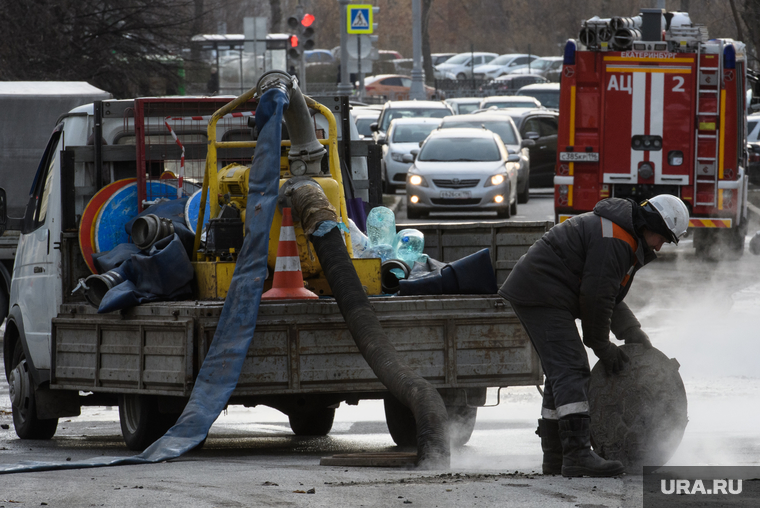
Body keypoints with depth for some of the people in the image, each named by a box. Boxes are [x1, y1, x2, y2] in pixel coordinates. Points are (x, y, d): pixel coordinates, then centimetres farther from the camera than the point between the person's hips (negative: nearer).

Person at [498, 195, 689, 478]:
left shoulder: (625, 241, 19)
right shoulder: (615, 239, -18)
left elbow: (611, 299, 26)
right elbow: (596, 296, -19)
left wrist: (637, 338, 18)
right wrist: (602, 347, -7)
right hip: (541, 295, -12)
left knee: (561, 373, 17)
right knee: (570, 370, -18)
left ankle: (555, 458, 22)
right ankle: (577, 455, -29)